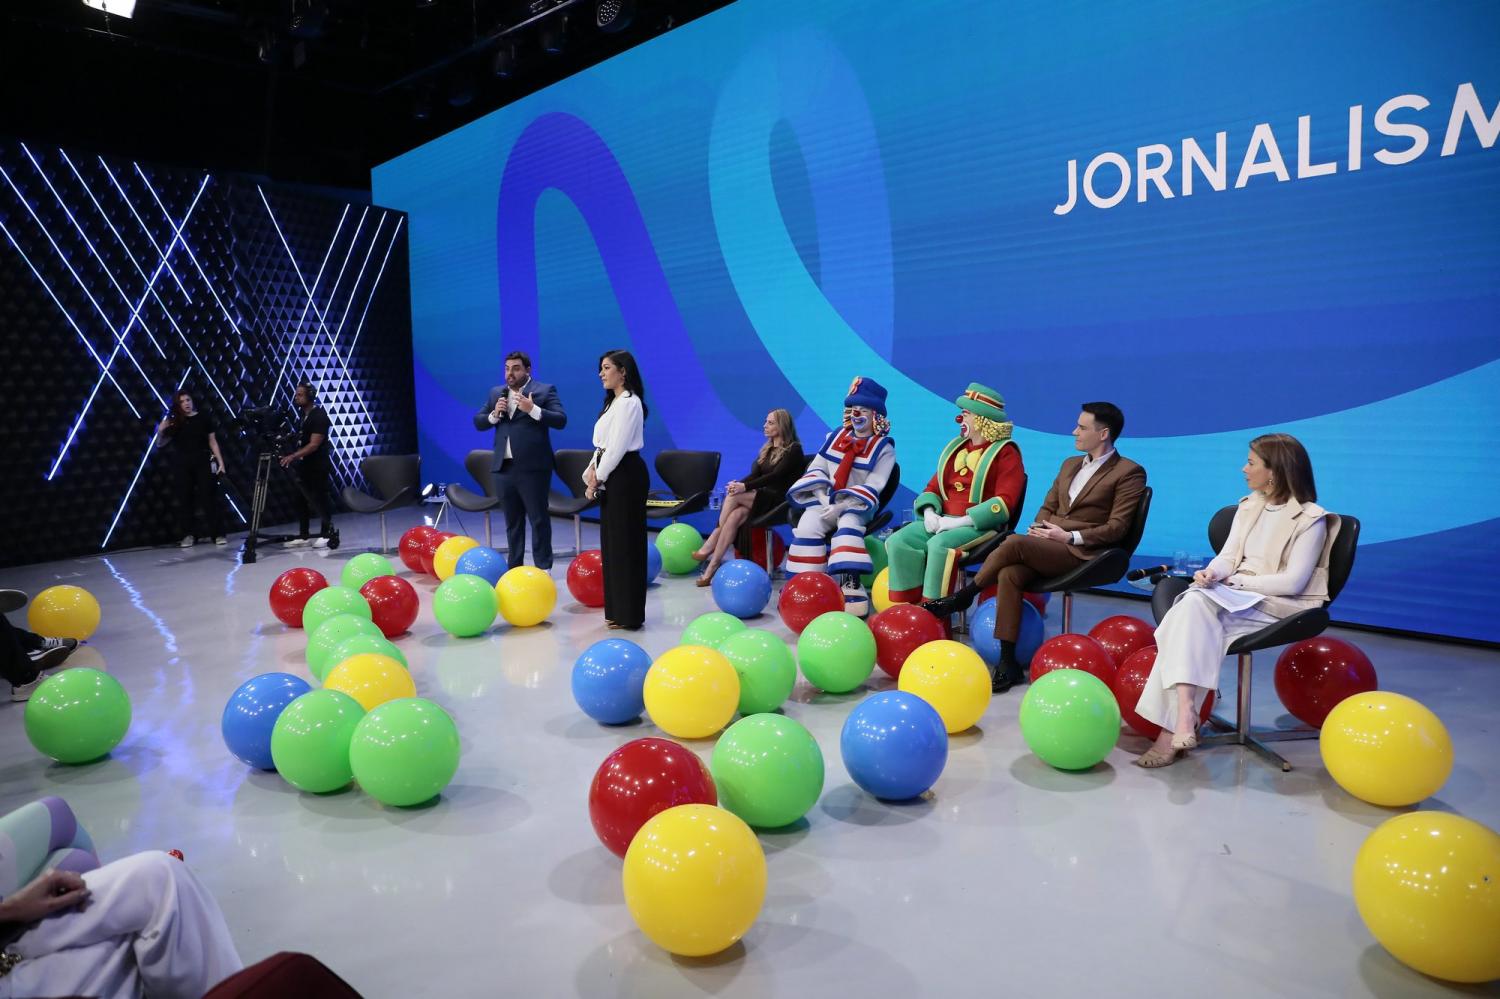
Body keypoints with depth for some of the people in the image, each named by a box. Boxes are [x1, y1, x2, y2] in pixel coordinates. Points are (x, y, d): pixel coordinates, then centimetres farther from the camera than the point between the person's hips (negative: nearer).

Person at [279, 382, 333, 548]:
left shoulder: (319, 416, -15)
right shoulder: (304, 415, 12)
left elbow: (314, 445, -22)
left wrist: (293, 456, -29)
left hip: (317, 467, -8)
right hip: (304, 465, 8)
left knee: (318, 500, -2)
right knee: (301, 500, 7)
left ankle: (328, 533, 11)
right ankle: (303, 536, 12)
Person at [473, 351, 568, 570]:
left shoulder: (545, 391, -2)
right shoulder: (496, 393, 14)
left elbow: (561, 420, -11)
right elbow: (478, 422, 14)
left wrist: (533, 409, -23)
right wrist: (494, 415, -6)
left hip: (532, 467, -5)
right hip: (504, 467, 5)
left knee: (539, 519, 0)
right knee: (512, 521, 13)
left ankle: (543, 568, 6)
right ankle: (514, 567, 21)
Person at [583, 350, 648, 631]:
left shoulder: (629, 402, -14)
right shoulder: (614, 402, 17)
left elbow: (617, 447, -18)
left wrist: (597, 478, -11)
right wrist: (592, 469, 2)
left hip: (626, 476, -10)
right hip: (611, 475, 10)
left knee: (625, 542, -4)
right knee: (612, 542, 13)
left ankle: (629, 614, 3)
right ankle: (617, 608, 22)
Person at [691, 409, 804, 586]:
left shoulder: (794, 449, -3)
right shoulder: (767, 449, 20)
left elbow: (775, 476, -16)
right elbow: (754, 475, 8)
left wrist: (745, 487, -26)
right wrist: (738, 483, -15)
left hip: (780, 501, -6)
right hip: (762, 497, 6)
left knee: (733, 496, -27)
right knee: (735, 515, -27)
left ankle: (709, 548, -19)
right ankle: (712, 567, -33)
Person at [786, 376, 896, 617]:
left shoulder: (883, 448, -2)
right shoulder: (836, 437, 12)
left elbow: (873, 487, -12)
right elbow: (816, 469, 8)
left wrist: (842, 506, -22)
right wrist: (823, 498, -10)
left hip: (858, 505, -3)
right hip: (826, 500, 4)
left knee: (848, 525, -36)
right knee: (807, 526, -25)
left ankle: (851, 584, -40)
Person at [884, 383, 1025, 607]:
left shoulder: (1005, 453, -2)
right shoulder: (955, 447, 19)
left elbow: (1004, 502, -13)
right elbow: (933, 487, 19)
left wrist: (960, 521, -20)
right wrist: (930, 513, -4)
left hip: (982, 525, -7)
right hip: (942, 521, 7)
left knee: (939, 545, -35)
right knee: (898, 542, -16)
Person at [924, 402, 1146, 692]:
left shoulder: (1129, 473, 3)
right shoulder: (1070, 465, 25)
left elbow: (1116, 527, -5)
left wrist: (1069, 537, -14)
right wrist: (1039, 528, 2)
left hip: (1080, 552, -6)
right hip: (1044, 548, 6)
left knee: (1014, 542, -31)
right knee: (1009, 574, -27)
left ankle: (963, 597, -13)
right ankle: (1008, 663, -26)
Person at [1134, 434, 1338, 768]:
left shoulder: (1310, 519, -4)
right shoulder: (1248, 506, 18)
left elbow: (1292, 582, -12)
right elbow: (1228, 556, 11)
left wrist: (1236, 580, -12)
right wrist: (1212, 572, -12)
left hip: (1277, 605, -6)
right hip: (1238, 598, 6)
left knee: (1196, 603, -33)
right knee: (1192, 604, -30)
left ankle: (1174, 726, -39)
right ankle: (1182, 718, -41)